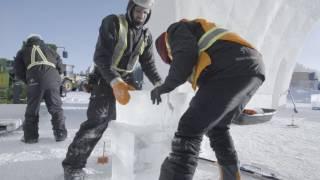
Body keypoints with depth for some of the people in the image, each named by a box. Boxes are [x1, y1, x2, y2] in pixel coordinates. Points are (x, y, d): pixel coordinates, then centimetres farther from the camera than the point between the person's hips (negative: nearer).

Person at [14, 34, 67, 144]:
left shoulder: (23, 51, 25)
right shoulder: (49, 50, 31)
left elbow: (18, 71, 14)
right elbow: (60, 67, 22)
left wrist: (27, 81, 26)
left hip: (35, 79, -1)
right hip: (52, 79, 2)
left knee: (32, 109, 8)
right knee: (56, 108, 9)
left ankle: (30, 136, 10)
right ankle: (60, 134, 10)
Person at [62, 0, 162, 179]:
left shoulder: (146, 36, 4)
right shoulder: (112, 22, -15)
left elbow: (149, 63, 4)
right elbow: (101, 56, -26)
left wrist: (159, 84, -11)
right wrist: (115, 82, -39)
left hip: (126, 80, 7)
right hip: (105, 79, -6)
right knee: (98, 121, -18)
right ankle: (73, 165, -7)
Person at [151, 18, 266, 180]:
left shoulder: (176, 30, 16)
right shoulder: (201, 35, 40)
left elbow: (186, 55, -8)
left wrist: (166, 85, 4)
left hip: (234, 69, -9)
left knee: (190, 130, -11)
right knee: (218, 128, 23)